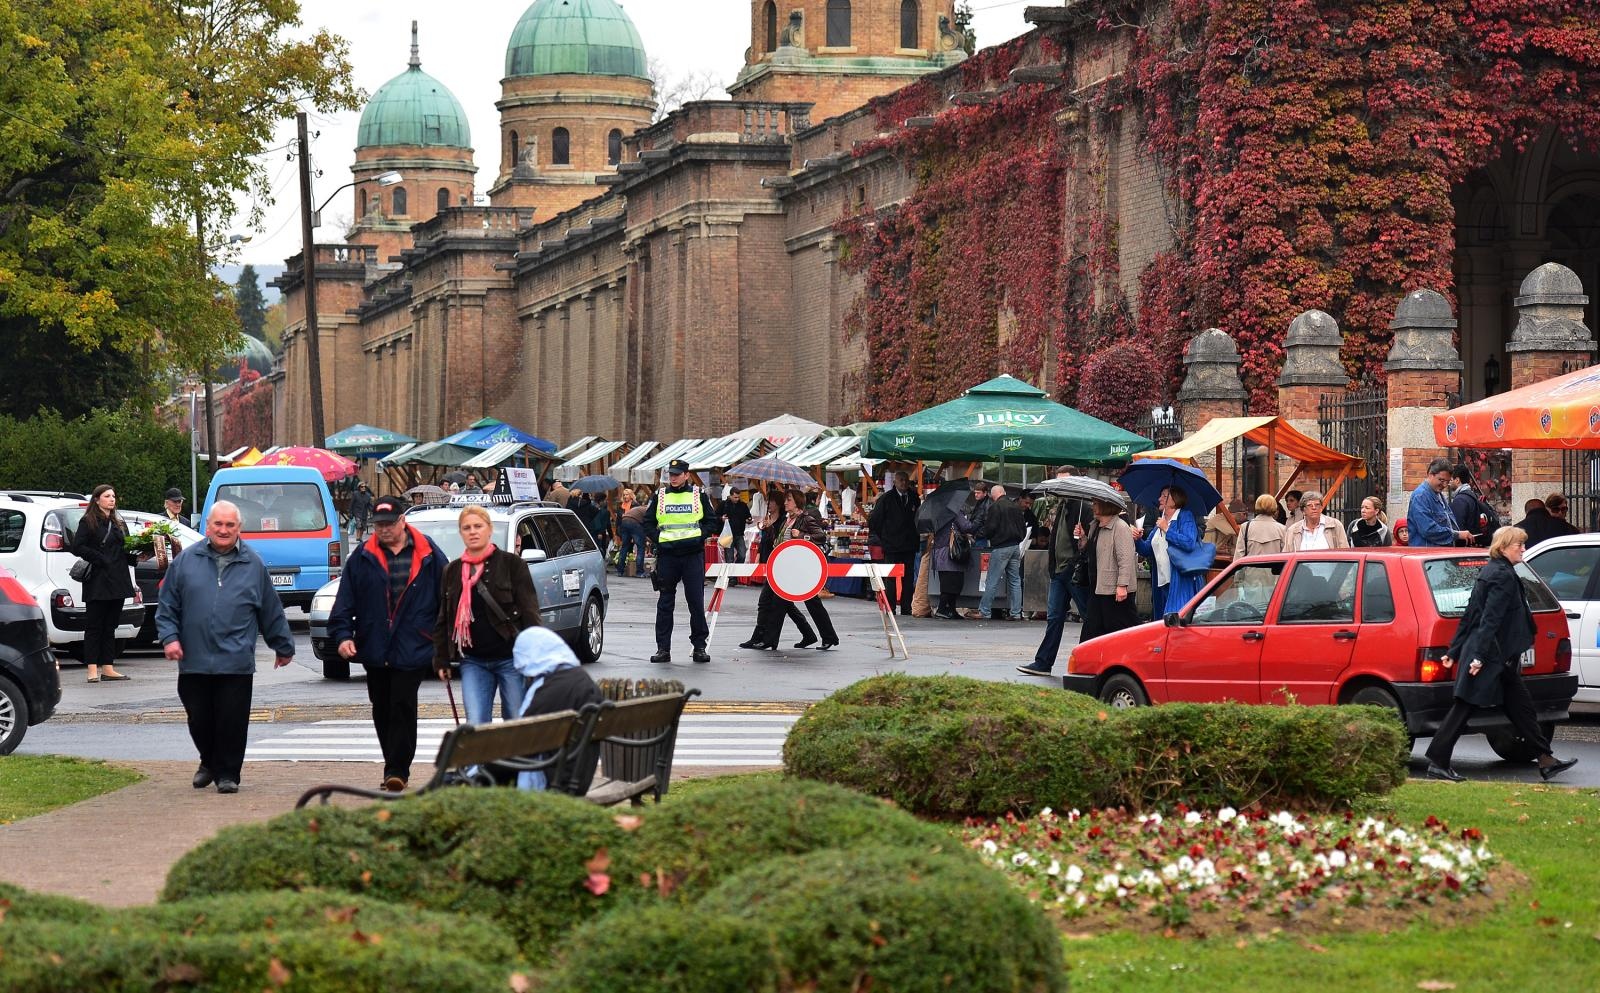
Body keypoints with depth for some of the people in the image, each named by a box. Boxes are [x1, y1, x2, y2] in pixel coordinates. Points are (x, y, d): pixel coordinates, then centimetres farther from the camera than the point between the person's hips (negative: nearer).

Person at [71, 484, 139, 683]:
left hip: (117, 582, 7)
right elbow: (77, 547, -10)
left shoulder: (118, 524, 18)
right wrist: (101, 560, -15)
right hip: (97, 581, -7)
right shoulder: (88, 522, -2)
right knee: (94, 625, -5)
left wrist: (136, 558, 1)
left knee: (110, 625, 8)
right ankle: (93, 669, -6)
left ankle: (108, 668, 10)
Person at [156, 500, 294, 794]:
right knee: (199, 720, 8)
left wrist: (284, 646, 19)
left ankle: (227, 773, 10)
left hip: (236, 663, -1)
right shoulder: (186, 561, 7)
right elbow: (168, 605, 9)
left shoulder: (253, 565, 7)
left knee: (232, 721, -3)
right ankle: (210, 762, 31)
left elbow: (272, 611, 14)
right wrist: (169, 636, -4)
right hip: (193, 661, 1)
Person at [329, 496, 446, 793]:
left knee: (402, 707, -10)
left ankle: (397, 770, -6)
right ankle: (396, 770, 20)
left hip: (413, 649, -3)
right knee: (382, 711, 9)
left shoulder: (428, 555, 1)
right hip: (374, 649, 3)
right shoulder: (363, 557, 5)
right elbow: (345, 600, 5)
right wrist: (342, 634, -7)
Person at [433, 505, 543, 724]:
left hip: (510, 658, -3)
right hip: (473, 662, 3)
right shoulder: (452, 571, 11)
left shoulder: (511, 564, -1)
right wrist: (441, 660, 11)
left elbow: (530, 613, -4)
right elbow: (443, 620, 16)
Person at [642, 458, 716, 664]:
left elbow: (711, 522, 8)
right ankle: (663, 648, 7)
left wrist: (699, 537, -8)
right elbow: (648, 522, 11)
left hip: (693, 554, -1)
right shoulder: (659, 496, 9)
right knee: (665, 603, 3)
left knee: (696, 602, -1)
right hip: (667, 554, 1)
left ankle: (699, 647, 6)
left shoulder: (699, 495, 6)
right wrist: (658, 539, -5)